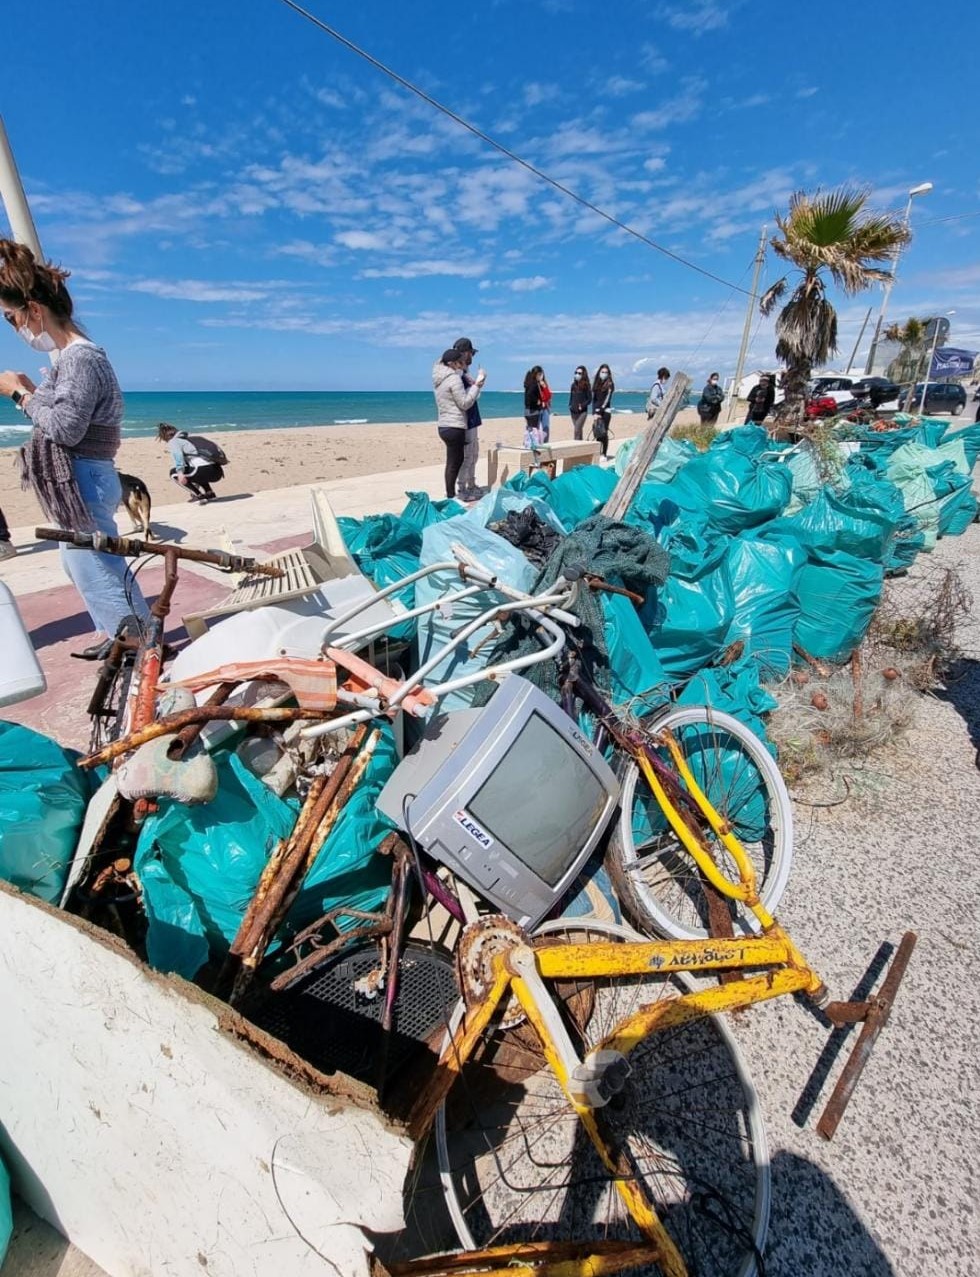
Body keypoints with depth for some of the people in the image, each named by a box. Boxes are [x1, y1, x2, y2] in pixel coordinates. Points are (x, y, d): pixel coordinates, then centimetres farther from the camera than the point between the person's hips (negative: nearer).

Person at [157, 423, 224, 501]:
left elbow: (177, 455, -12)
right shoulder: (188, 438, 32)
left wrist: (180, 472, -25)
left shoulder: (173, 441, 8)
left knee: (173, 472, 11)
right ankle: (210, 493, 17)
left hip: (204, 470, -8)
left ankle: (198, 495, -1)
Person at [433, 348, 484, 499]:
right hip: (454, 427, -9)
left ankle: (451, 494, 22)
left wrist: (474, 385, 12)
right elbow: (465, 403, -14)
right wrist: (477, 384, -9)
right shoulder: (454, 378, -13)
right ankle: (451, 497, 0)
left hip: (444, 426, 9)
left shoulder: (439, 379, 14)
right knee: (454, 464, -4)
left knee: (454, 462, 16)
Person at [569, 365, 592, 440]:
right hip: (573, 411, 5)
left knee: (577, 430, -14)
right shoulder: (573, 385, 10)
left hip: (582, 411, -5)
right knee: (579, 430, 11)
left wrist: (582, 406, -15)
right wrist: (570, 405, 2)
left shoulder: (586, 385, -4)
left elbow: (589, 399, -4)